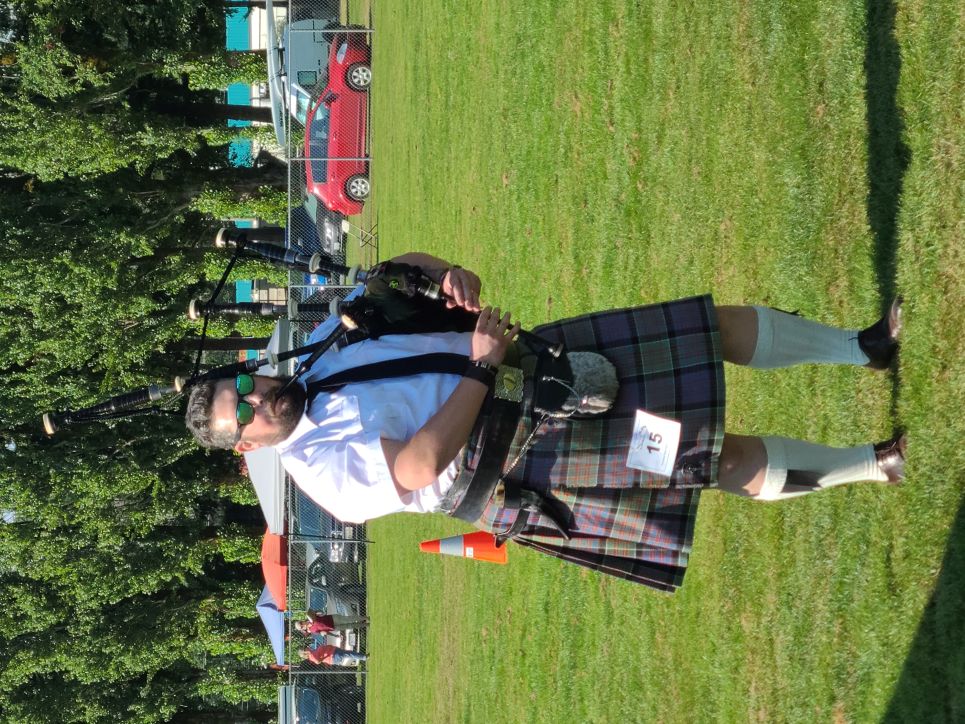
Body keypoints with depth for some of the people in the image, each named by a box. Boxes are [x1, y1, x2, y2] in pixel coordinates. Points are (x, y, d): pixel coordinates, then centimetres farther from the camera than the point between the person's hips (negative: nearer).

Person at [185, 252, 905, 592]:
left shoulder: (326, 361, 10)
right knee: (729, 456, -17)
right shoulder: (324, 471, -11)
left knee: (720, 324, -1)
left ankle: (864, 346, 17)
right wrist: (481, 366, -23)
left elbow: (401, 268, 14)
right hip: (520, 454, -7)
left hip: (531, 364, 7)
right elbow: (422, 465, -26)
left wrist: (450, 275, -10)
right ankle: (869, 465, 5)